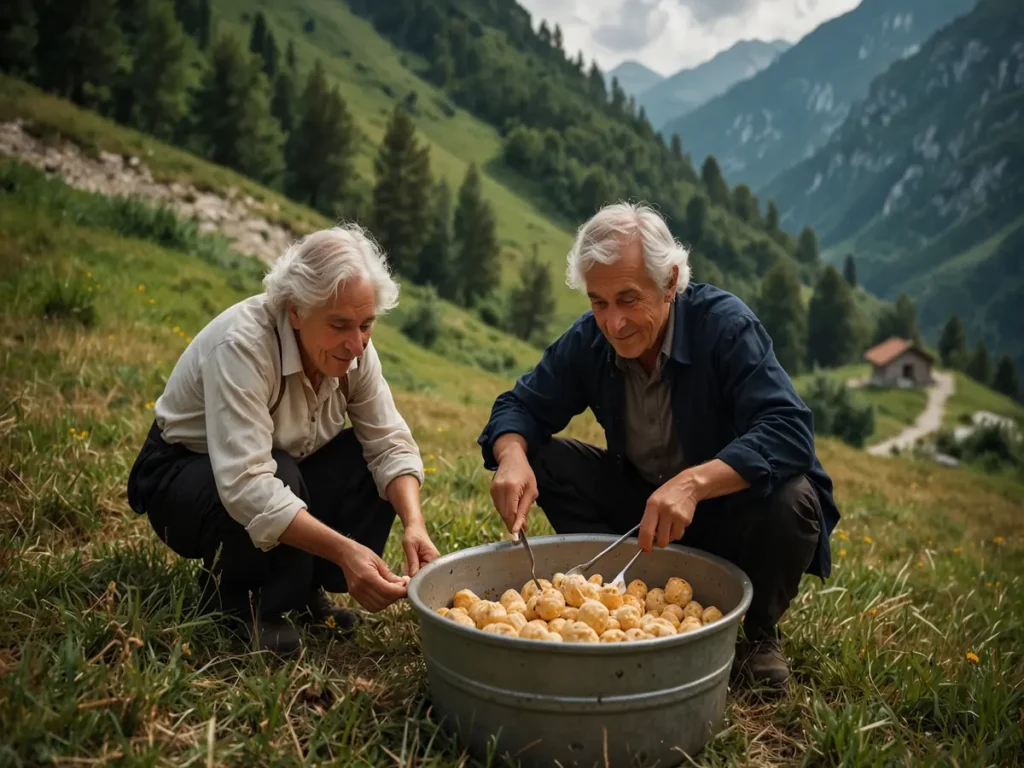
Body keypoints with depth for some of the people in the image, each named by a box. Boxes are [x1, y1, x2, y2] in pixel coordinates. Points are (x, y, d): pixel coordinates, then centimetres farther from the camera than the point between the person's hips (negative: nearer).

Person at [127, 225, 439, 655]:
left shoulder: (353, 347, -15)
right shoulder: (243, 343, -34)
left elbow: (390, 443, -13)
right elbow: (245, 485, -42)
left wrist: (414, 523, -31)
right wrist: (345, 549, -48)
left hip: (284, 472, 6)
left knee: (375, 465, -17)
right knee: (281, 478, -36)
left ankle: (306, 587, 1)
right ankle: (237, 604, -7)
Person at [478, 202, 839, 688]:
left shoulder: (724, 324, -23)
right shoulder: (588, 340, -10)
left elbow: (788, 430, -33)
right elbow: (521, 406, -4)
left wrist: (693, 482, -49)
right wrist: (512, 457, -29)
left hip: (729, 512, -3)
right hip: (642, 503, 4)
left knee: (791, 502, -34)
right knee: (545, 461, -15)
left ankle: (758, 634, -3)